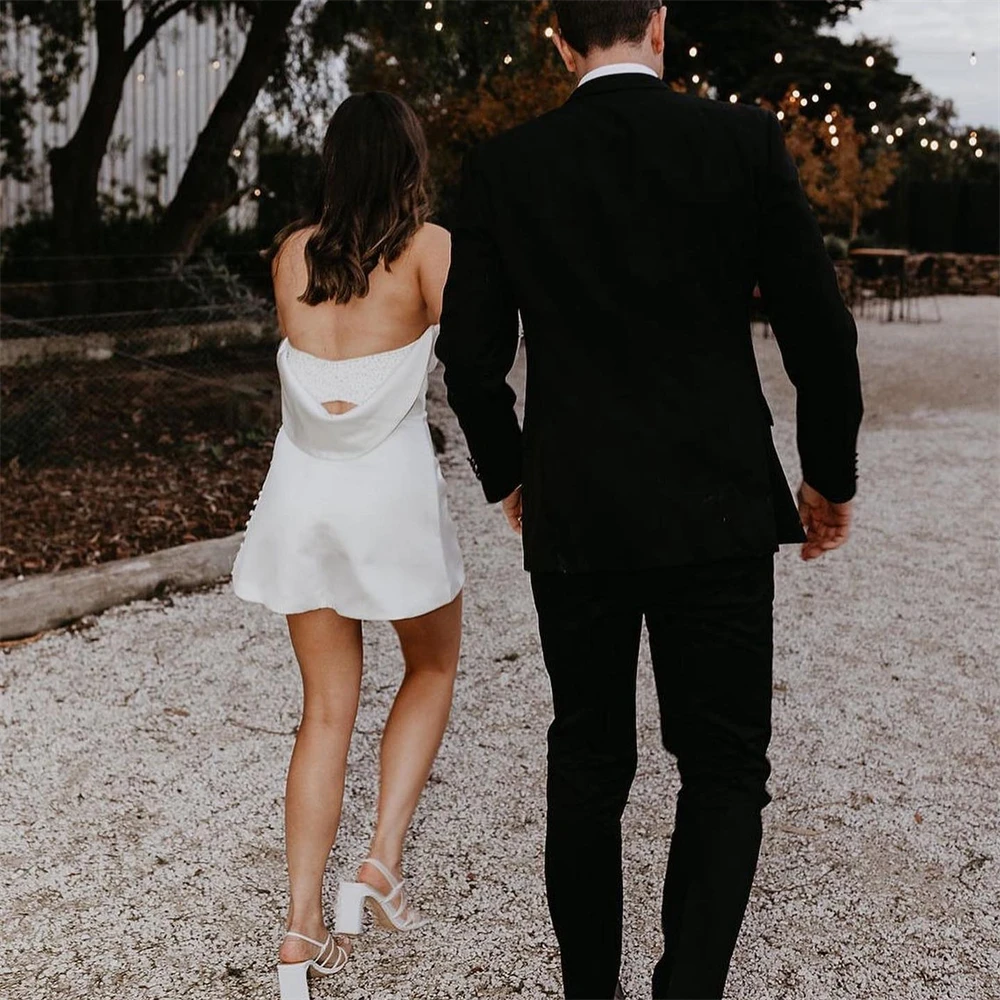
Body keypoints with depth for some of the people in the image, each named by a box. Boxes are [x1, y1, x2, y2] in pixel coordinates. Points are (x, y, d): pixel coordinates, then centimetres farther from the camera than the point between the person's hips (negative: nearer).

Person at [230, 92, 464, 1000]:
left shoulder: (290, 253, 5)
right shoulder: (426, 246, -6)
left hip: (304, 490, 4)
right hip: (393, 489, -3)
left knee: (328, 710, 12)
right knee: (432, 670, 22)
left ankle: (303, 927, 9)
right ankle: (384, 860, 9)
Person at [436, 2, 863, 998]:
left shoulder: (502, 166, -1)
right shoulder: (744, 140, -4)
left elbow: (472, 358, 1)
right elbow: (818, 327, -3)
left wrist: (507, 473, 18)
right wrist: (830, 474, 11)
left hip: (571, 517, 2)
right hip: (716, 511, -1)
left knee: (588, 762, 16)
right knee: (723, 767, 10)